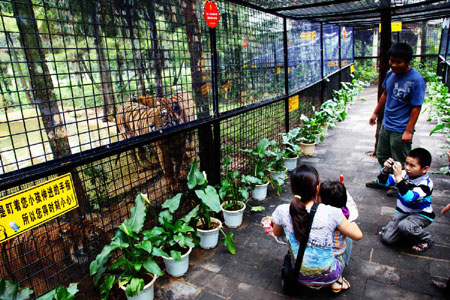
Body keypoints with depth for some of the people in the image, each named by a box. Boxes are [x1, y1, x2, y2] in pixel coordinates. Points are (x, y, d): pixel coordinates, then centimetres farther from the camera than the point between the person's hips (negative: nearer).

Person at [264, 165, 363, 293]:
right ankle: (336, 282, 22)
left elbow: (277, 233, 4)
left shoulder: (282, 211, -18)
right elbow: (357, 235, -7)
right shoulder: (331, 213, -24)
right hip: (328, 276, -1)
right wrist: (348, 217, 9)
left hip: (301, 276, 2)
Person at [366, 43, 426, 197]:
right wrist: (375, 113, 20)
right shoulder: (390, 74, 0)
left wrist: (408, 131, -19)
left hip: (401, 130, -7)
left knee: (399, 162, 8)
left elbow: (416, 108, -18)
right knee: (382, 156, 21)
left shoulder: (416, 80, -20)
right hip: (386, 125, 7)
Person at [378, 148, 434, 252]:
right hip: (402, 212, 5)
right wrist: (386, 170, -23)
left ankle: (426, 239, -4)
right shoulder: (404, 174, -10)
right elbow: (384, 182, -3)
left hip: (421, 215, -4)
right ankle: (410, 232, 20)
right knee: (386, 238, -8)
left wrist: (399, 178, -44)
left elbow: (409, 198, -40)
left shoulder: (426, 184, -24)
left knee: (404, 225, -36)